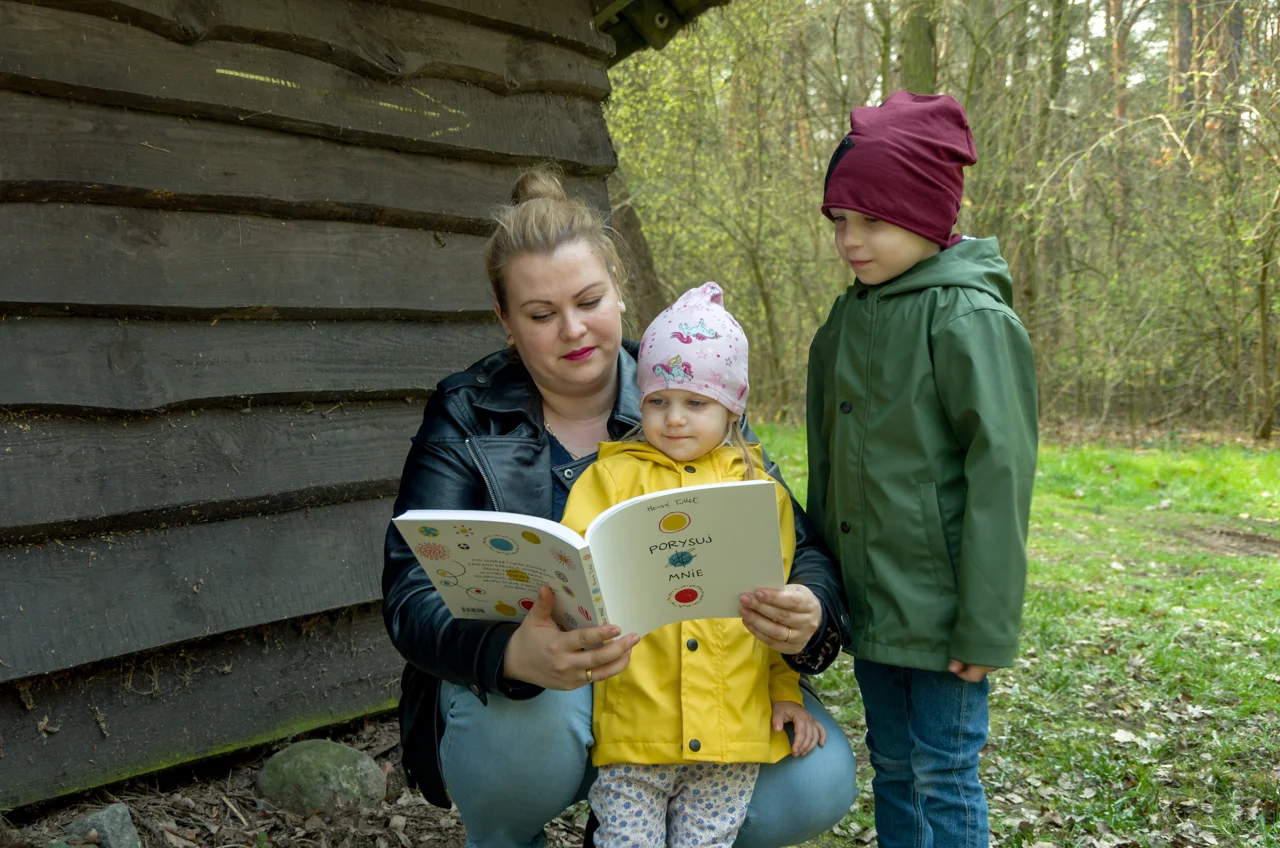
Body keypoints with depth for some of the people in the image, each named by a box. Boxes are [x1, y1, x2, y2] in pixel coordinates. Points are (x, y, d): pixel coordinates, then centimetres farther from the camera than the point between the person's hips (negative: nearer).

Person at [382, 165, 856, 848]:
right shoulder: (466, 419, -6)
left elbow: (797, 544, -4)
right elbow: (414, 593, -18)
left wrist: (811, 617, -30)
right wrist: (512, 655, -41)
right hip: (515, 692, -2)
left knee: (819, 780, -20)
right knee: (532, 715, -35)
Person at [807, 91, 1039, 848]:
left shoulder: (970, 319, -15)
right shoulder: (851, 315, 8)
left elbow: (1000, 476, -17)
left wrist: (987, 626, -17)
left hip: (940, 608, -7)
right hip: (870, 601, 7)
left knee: (942, 775, 4)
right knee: (891, 763, 17)